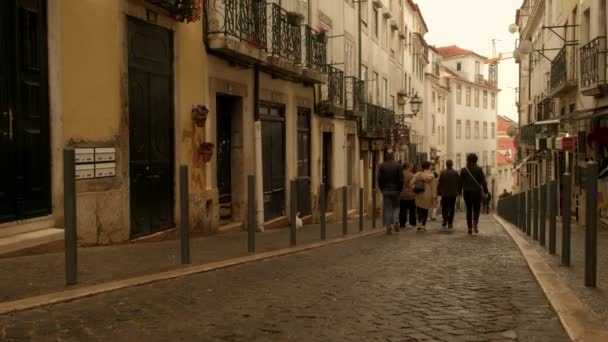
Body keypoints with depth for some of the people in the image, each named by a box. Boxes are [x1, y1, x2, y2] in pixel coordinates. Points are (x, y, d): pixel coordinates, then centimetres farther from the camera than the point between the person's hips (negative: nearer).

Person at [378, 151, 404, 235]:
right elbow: (401, 178, -6)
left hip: (386, 190, 1)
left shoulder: (382, 165, -2)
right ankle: (395, 222, -1)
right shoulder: (397, 165, -6)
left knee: (387, 208, 5)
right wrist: (400, 189, 4)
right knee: (396, 206, 14)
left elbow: (379, 179, -1)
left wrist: (382, 189, 8)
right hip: (395, 190, -1)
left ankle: (388, 226, 3)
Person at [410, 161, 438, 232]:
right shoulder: (431, 176, -4)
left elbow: (411, 183, -8)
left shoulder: (418, 174, -2)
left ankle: (419, 222, -5)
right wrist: (434, 196, 0)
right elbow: (434, 187, -3)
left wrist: (415, 188, 7)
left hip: (420, 195, 0)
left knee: (419, 209, 13)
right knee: (426, 210, 8)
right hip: (428, 195, 0)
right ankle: (423, 225, 8)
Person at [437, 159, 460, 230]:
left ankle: (445, 221, -3)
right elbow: (459, 183, 2)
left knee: (444, 208, 11)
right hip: (453, 194, 1)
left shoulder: (442, 173, -7)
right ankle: (450, 223, 4)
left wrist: (438, 192, 5)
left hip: (444, 194, -1)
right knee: (451, 209, 5)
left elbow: (439, 183, -4)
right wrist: (458, 192, 13)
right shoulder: (456, 173, -3)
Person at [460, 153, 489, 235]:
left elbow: (461, 182, 3)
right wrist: (485, 191, 2)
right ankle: (475, 223, -17)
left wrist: (459, 191, 9)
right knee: (476, 209, 7)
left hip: (467, 192, 1)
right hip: (477, 191, -1)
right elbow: (483, 181, -2)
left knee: (469, 210, 6)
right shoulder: (479, 169, -1)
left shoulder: (463, 170, 1)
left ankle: (470, 228, 3)